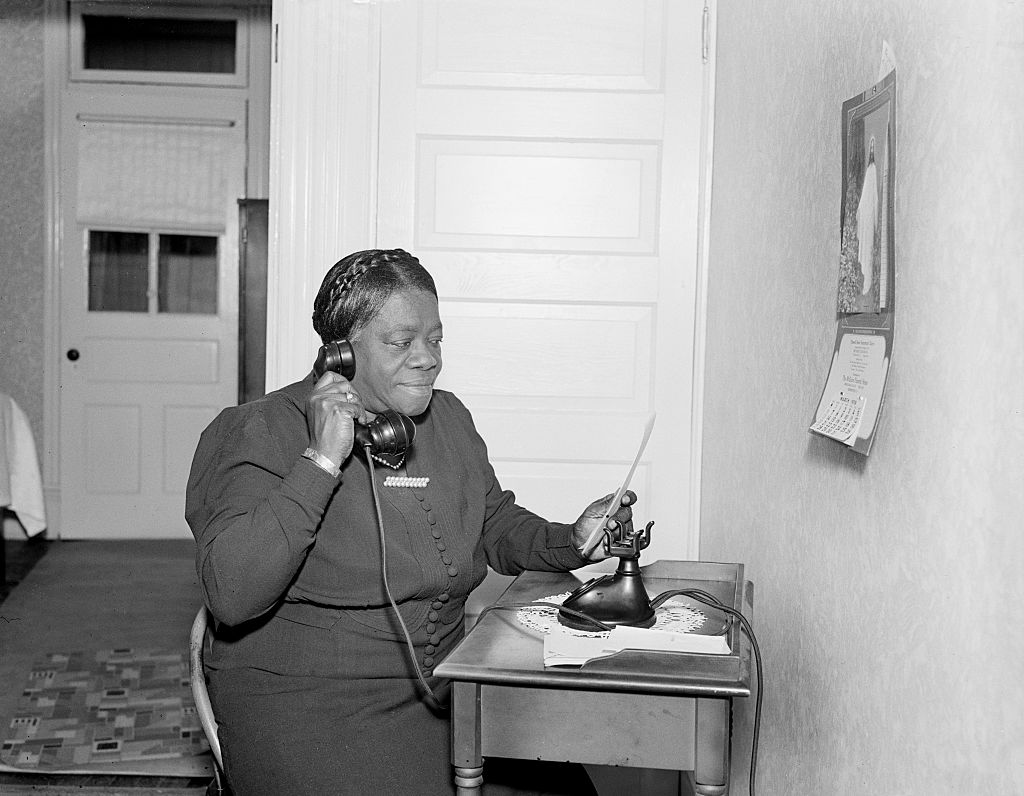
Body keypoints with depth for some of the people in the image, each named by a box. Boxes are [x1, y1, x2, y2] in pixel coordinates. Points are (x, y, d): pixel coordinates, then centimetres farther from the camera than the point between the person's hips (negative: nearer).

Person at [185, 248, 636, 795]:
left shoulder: (448, 418, 10)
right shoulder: (266, 432, -9)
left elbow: (497, 526, 25)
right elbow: (230, 596, -22)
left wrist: (572, 541, 4)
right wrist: (322, 462, -25)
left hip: (442, 686, 6)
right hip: (304, 703, -6)